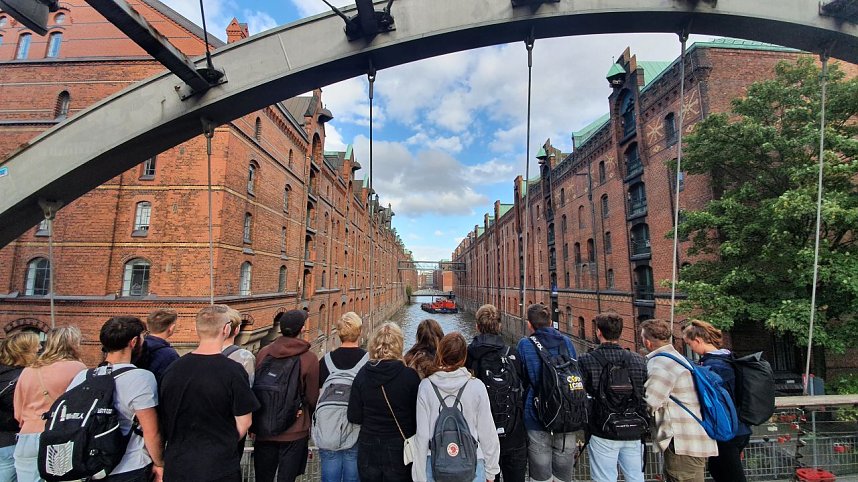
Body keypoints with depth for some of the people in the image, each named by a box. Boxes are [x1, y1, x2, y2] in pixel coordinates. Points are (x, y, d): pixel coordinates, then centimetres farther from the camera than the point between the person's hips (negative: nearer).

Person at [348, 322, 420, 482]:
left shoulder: (362, 374, -11)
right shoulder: (410, 376, -19)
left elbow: (354, 417, -5)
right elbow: (418, 416, -10)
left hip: (368, 449, 2)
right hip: (399, 450, -2)